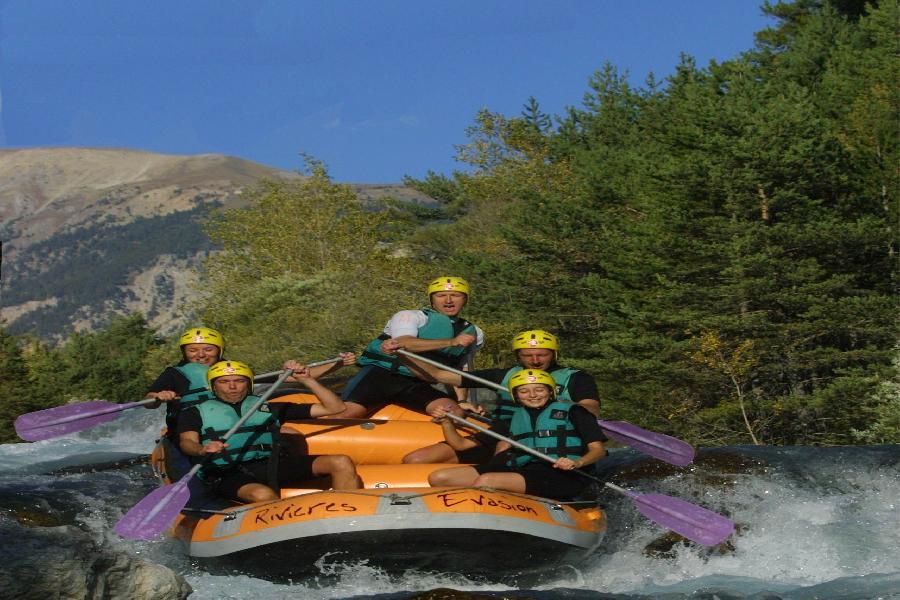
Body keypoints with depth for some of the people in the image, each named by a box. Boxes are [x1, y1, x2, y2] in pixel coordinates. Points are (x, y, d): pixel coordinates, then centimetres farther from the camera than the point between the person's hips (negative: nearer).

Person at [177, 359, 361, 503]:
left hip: (271, 465, 3)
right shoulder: (196, 413, 21)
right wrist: (202, 450, -25)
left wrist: (307, 380, 9)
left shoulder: (267, 408, 25)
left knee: (341, 463, -17)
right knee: (263, 495, -41)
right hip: (228, 474, -3)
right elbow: (186, 442, -1)